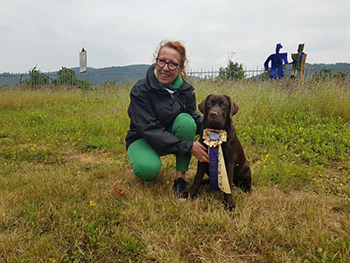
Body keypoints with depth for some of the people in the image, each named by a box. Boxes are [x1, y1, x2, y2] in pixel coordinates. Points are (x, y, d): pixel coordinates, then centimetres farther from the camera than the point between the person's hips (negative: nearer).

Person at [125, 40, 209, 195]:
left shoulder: (186, 90, -9)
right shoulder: (140, 91, -22)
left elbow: (195, 119, -7)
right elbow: (149, 130, -28)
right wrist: (187, 146, -35)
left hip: (172, 136, 4)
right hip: (143, 139, -4)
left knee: (185, 119, -28)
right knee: (148, 168, -36)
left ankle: (180, 176, -14)